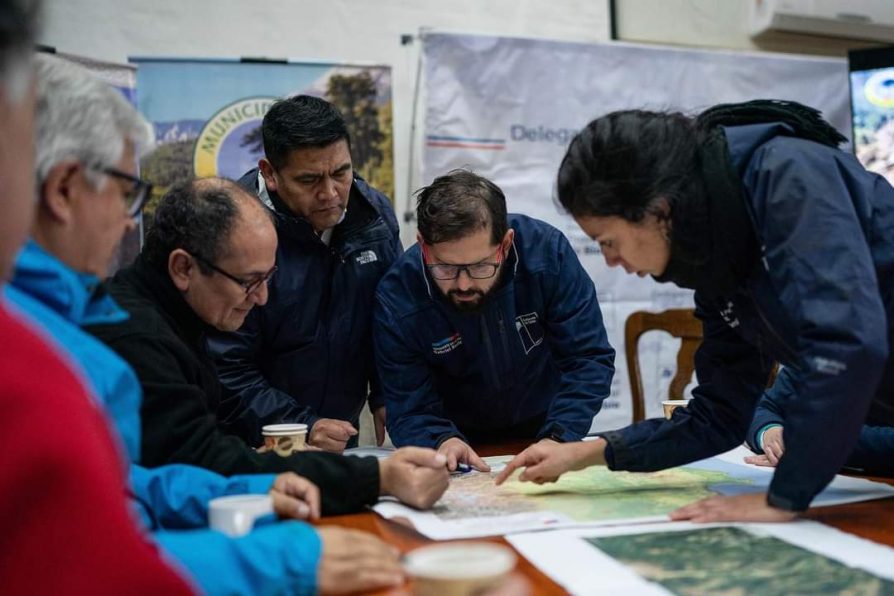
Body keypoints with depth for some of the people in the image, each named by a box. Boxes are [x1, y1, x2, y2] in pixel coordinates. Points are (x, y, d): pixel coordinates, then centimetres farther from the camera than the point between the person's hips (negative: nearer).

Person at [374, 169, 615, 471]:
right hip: (462, 440, 0)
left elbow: (589, 359, -18)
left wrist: (557, 438, -32)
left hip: (543, 429, 0)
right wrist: (442, 441, -37)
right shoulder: (396, 298, -22)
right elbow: (409, 412, -15)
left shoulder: (547, 250, -22)